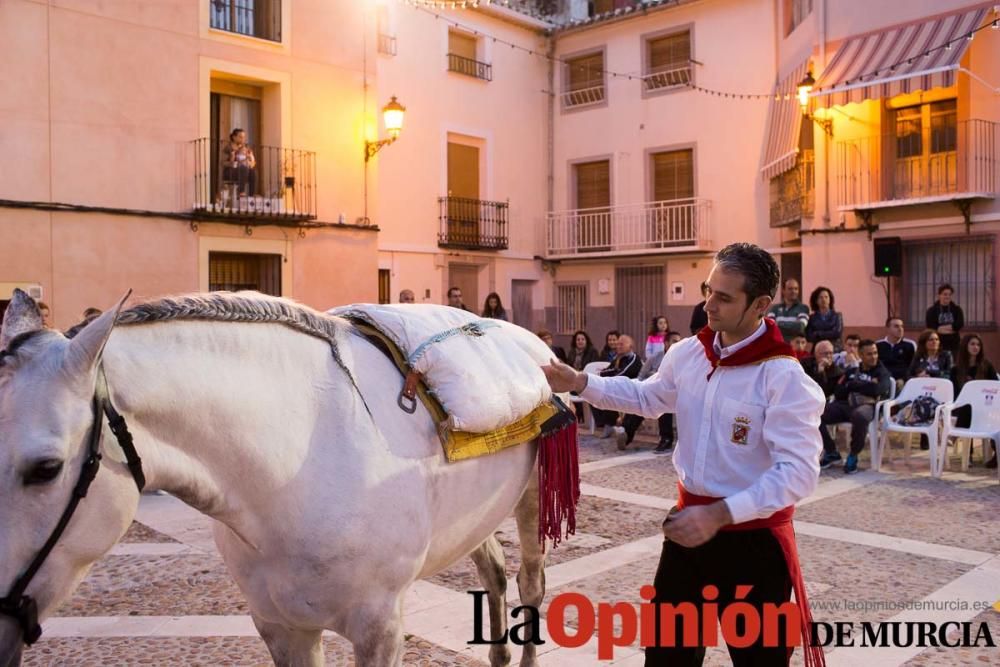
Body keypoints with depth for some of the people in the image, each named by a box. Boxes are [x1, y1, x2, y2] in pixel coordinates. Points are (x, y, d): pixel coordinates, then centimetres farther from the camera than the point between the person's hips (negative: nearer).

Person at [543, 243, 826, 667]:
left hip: (753, 538, -5)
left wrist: (719, 513, -30)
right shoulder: (686, 354, -2)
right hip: (689, 523, 6)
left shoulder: (784, 377, -21)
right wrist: (580, 384, 7)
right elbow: (647, 397, 18)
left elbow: (799, 472, -25)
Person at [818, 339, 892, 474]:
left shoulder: (882, 373, 12)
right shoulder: (851, 371, 23)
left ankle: (853, 456, -17)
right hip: (846, 404, 4)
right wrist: (865, 387, -2)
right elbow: (838, 392, 9)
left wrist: (853, 385, 1)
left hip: (867, 406, -4)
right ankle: (831, 452, 1)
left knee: (860, 416, -43)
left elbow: (877, 390, -11)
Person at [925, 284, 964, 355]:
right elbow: (930, 327, -9)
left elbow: (960, 324, -6)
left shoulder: (957, 310, 8)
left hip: (954, 344, 2)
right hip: (938, 344, -2)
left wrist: (940, 328, -12)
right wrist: (952, 328, -10)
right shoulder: (932, 311, 3)